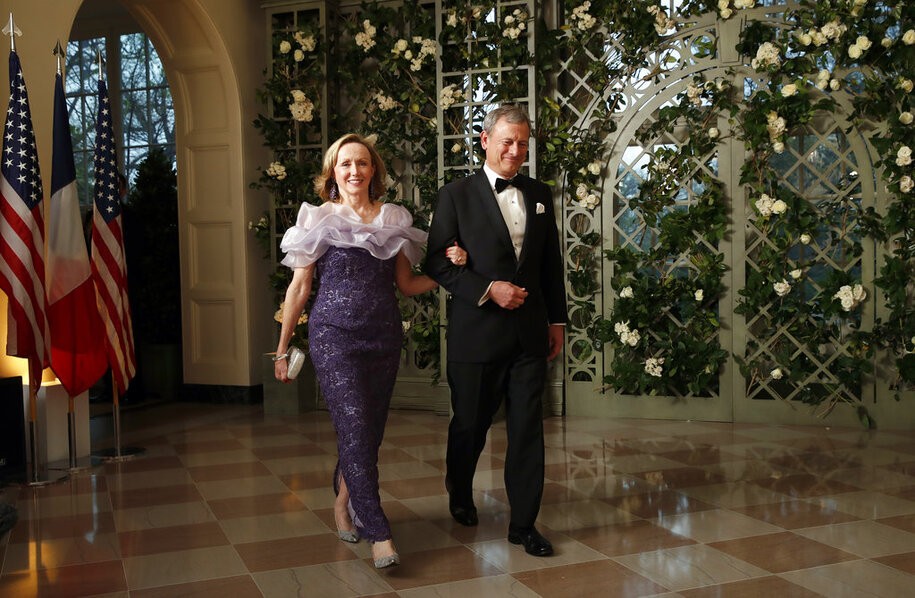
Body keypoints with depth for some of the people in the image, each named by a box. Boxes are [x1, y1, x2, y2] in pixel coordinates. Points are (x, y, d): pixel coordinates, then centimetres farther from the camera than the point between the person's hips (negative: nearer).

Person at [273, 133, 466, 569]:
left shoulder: (395, 220, 10)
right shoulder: (319, 219, 2)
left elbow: (406, 284, 15)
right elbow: (299, 288, 4)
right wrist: (282, 348, 4)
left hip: (384, 336, 4)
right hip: (335, 336, -4)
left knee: (369, 431, 8)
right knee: (355, 429, -12)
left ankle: (344, 502, 33)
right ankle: (379, 533, -9)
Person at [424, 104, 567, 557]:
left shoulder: (539, 195, 10)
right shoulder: (456, 195, -3)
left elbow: (551, 262, 15)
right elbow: (437, 263, -7)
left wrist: (556, 320, 13)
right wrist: (488, 290, -17)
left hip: (530, 333, 3)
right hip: (477, 333, -3)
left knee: (527, 429, 3)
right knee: (470, 424, 12)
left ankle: (524, 523, 14)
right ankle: (459, 493, 41)